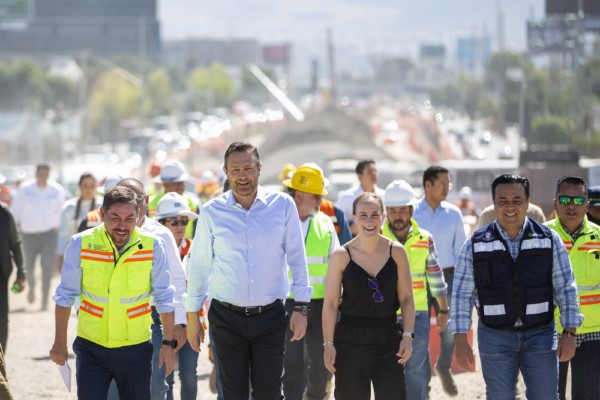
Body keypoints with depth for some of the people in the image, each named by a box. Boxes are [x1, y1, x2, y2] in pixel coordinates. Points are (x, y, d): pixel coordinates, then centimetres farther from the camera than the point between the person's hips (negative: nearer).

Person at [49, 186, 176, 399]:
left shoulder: (152, 246, -8)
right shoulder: (81, 244, -8)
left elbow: (164, 298, 1)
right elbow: (65, 295, 3)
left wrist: (168, 343, 0)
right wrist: (60, 342, 6)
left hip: (136, 348, 1)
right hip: (91, 348, -1)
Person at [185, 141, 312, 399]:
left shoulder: (283, 205, -2)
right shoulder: (212, 212, -1)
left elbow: (297, 259, 4)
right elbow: (198, 265, 7)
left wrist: (301, 308, -1)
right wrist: (192, 315, 9)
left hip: (270, 317, 0)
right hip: (227, 317, 0)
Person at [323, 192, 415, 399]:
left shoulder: (396, 252, 1)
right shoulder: (341, 256, -4)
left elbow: (406, 299, 4)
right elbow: (330, 303, -2)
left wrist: (408, 335, -6)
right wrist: (328, 344, -7)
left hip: (389, 341, 1)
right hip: (351, 342, -1)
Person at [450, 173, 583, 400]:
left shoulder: (549, 239, 1)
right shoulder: (476, 245, 0)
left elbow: (566, 288, 2)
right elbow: (462, 294, 0)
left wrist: (569, 333, -5)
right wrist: (460, 341, -5)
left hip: (540, 334, 0)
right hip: (495, 337, 0)